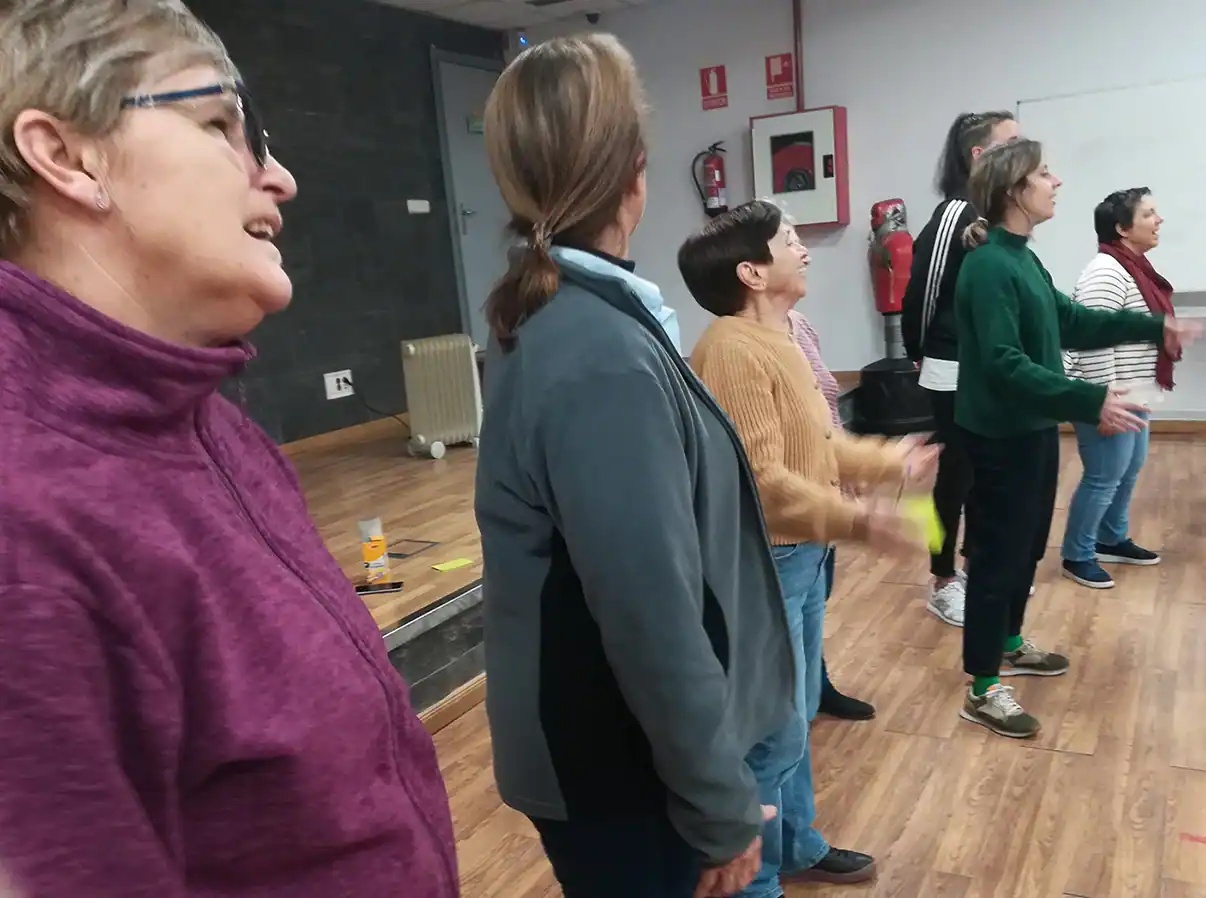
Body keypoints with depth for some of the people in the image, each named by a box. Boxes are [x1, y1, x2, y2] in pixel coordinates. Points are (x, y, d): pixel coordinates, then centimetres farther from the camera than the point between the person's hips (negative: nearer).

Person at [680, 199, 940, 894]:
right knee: (770, 732, 2)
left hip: (802, 553, 10)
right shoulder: (733, 351, -22)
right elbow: (762, 479, -27)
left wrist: (888, 462, 27)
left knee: (796, 716, 22)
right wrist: (854, 522, -35)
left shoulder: (779, 338, 11)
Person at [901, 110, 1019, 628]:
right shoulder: (954, 215, -16)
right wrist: (919, 353, 0)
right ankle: (943, 583, 18)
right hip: (956, 373, -8)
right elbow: (920, 292, -13)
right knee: (956, 475, 3)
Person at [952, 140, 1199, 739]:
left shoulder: (1021, 257, 10)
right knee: (997, 554, -1)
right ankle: (983, 689, 12)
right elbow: (1005, 364, -29)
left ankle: (1010, 646, 40)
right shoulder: (989, 266, -22)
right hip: (1002, 436, -10)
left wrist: (1152, 327, 22)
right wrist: (1090, 402, -31)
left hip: (1032, 429, 10)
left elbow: (1070, 323, 21)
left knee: (1026, 546, 21)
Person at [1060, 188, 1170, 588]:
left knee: (1129, 469, 19)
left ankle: (1112, 540, 34)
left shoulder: (1133, 266, 12)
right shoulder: (1107, 271, -20)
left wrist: (1126, 398, 22)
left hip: (1131, 396, 10)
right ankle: (1077, 556, 11)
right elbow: (1093, 341, -26)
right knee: (1104, 479, -2)